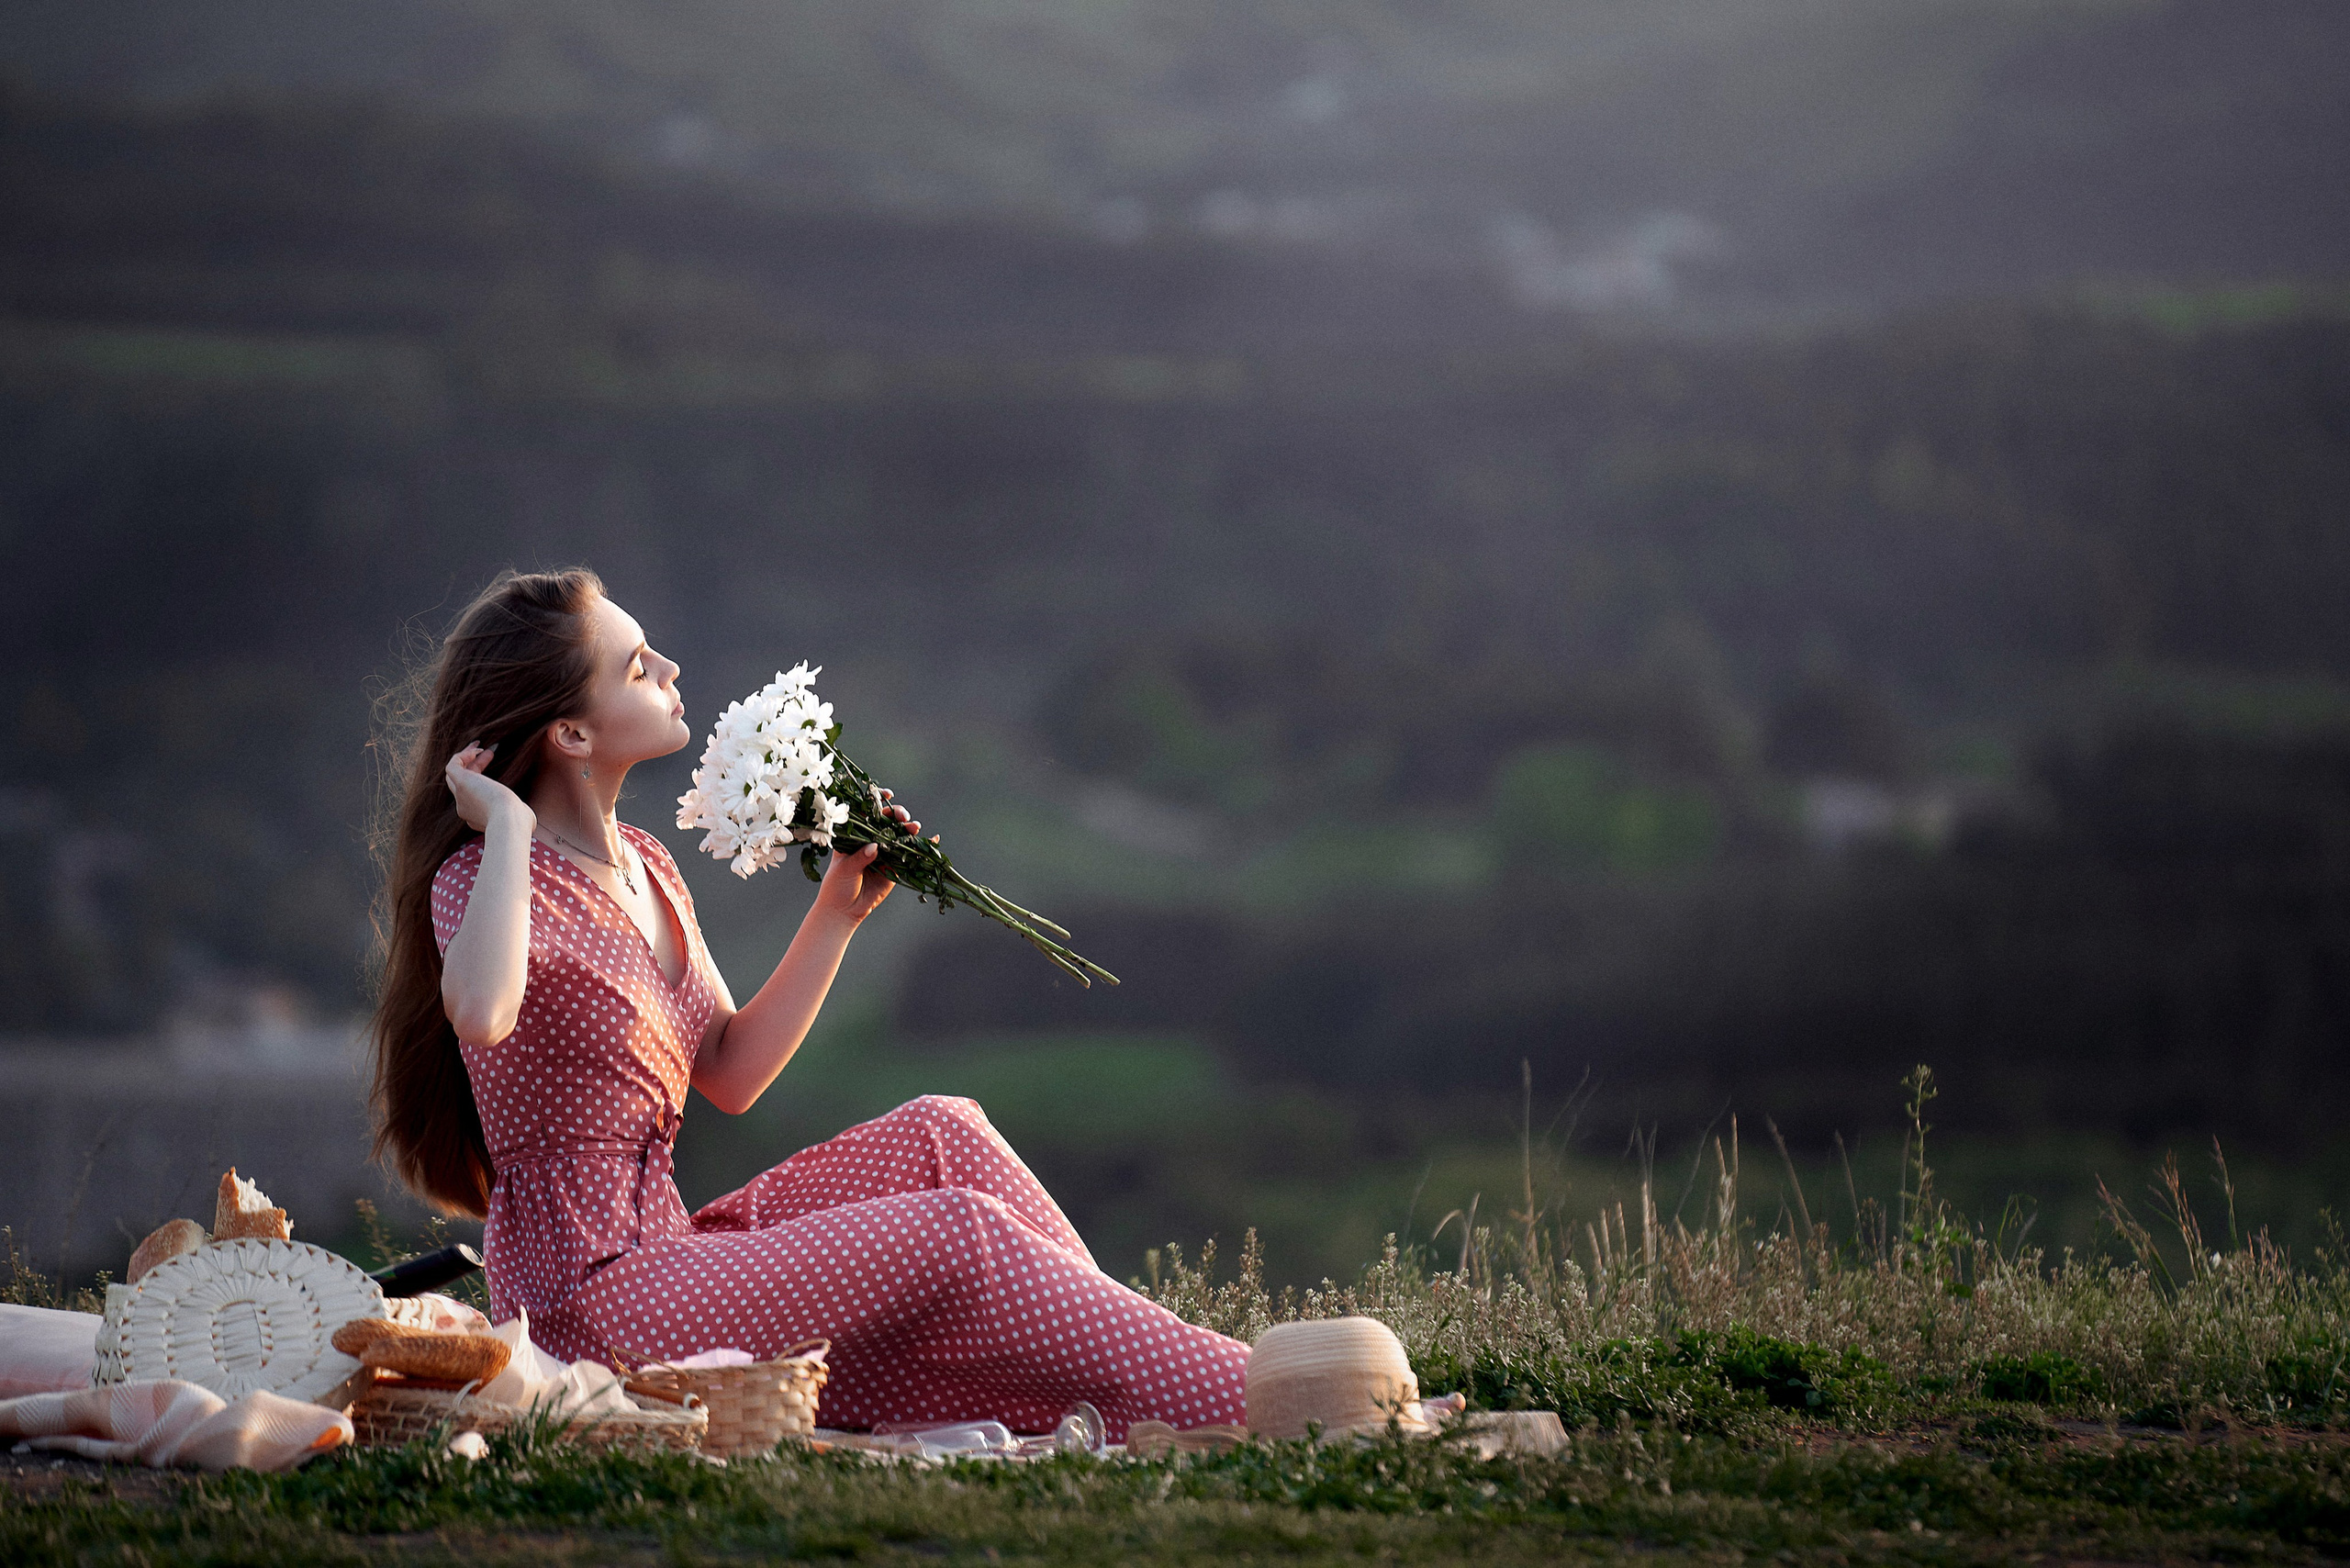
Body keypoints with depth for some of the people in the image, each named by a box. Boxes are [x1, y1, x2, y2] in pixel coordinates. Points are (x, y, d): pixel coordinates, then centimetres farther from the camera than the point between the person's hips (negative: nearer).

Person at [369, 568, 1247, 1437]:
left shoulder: (643, 866, 12)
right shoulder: (482, 877, -15)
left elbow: (730, 1074, 18)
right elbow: (482, 1015, -40)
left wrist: (841, 908, 11)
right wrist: (509, 828, -27)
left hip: (659, 1248, 9)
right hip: (584, 1296, -9)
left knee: (941, 1134, -2)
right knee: (959, 1235, -15)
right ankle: (1244, 1394, -9)